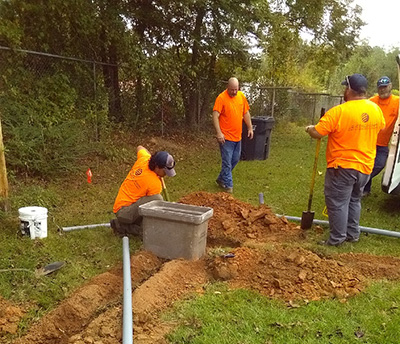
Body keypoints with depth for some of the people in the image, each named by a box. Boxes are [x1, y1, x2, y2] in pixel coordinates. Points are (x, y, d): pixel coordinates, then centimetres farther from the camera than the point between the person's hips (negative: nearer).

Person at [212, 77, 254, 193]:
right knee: (227, 162, -2)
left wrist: (250, 128, 14)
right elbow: (215, 116, -20)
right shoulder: (221, 98, -14)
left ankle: (221, 179, 32)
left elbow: (246, 113, 16)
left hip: (237, 136, 7)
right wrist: (219, 133, -28)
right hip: (226, 137, -7)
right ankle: (228, 185, 9)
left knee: (235, 160, 17)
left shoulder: (241, 96, 6)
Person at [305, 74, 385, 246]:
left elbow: (316, 133, -20)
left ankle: (337, 238, 11)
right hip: (365, 166, 7)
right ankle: (353, 234, 31)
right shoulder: (376, 109, 0)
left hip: (342, 166, -7)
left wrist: (309, 128, 2)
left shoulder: (338, 111, -20)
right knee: (354, 200, 21)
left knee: (337, 202, 4)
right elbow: (381, 126, 20)